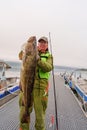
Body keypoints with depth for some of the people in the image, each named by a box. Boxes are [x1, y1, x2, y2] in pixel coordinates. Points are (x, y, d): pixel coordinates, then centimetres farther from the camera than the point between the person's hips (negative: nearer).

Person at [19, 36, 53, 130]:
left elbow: (48, 68, -9)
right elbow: (21, 56, 1)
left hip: (40, 85, -2)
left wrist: (38, 59, -23)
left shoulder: (49, 56, 10)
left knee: (40, 109, 2)